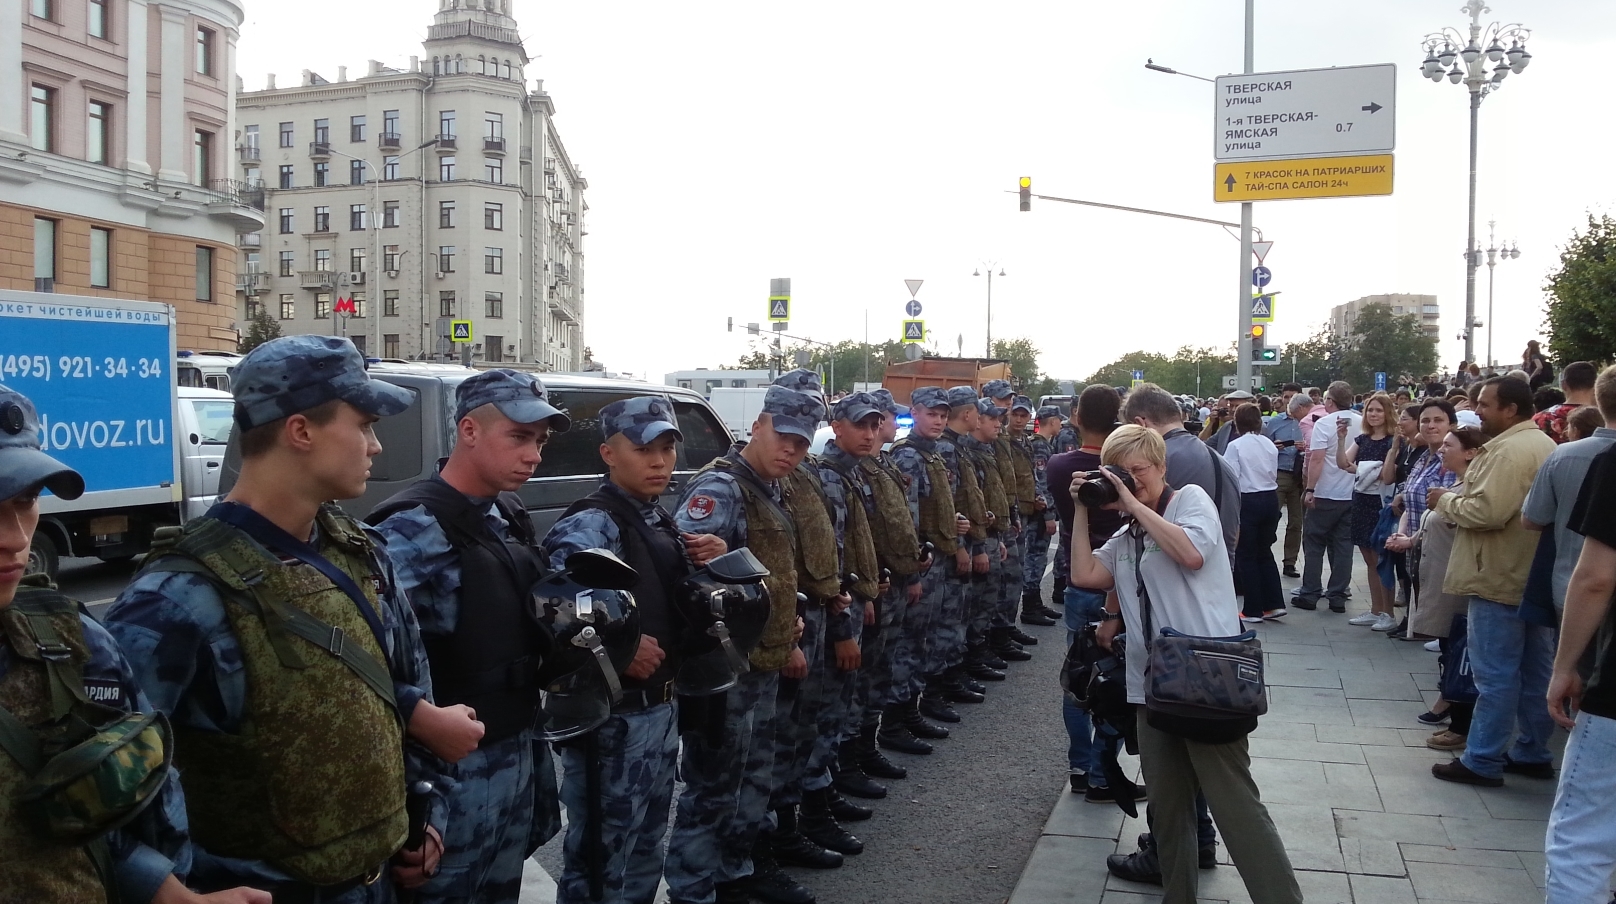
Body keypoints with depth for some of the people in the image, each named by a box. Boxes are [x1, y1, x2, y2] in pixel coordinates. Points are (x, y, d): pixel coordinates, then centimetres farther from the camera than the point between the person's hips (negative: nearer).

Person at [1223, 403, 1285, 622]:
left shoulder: (1236, 445, -13)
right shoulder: (1270, 444, 3)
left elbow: (1231, 479, -15)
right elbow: (1275, 474, 7)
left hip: (1248, 500, -5)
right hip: (1271, 499, 5)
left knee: (1247, 555, 6)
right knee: (1265, 552, 18)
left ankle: (1254, 610, 9)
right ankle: (1275, 604, 15)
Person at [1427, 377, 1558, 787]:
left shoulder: (1508, 450, -19)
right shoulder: (1544, 445, 15)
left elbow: (1488, 511, -27)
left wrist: (1446, 499, -11)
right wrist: (1457, 499, 12)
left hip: (1502, 578, -10)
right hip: (1537, 576, 10)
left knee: (1495, 675, -4)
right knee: (1535, 670, 15)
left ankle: (1482, 761, 2)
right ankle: (1532, 752, 24)